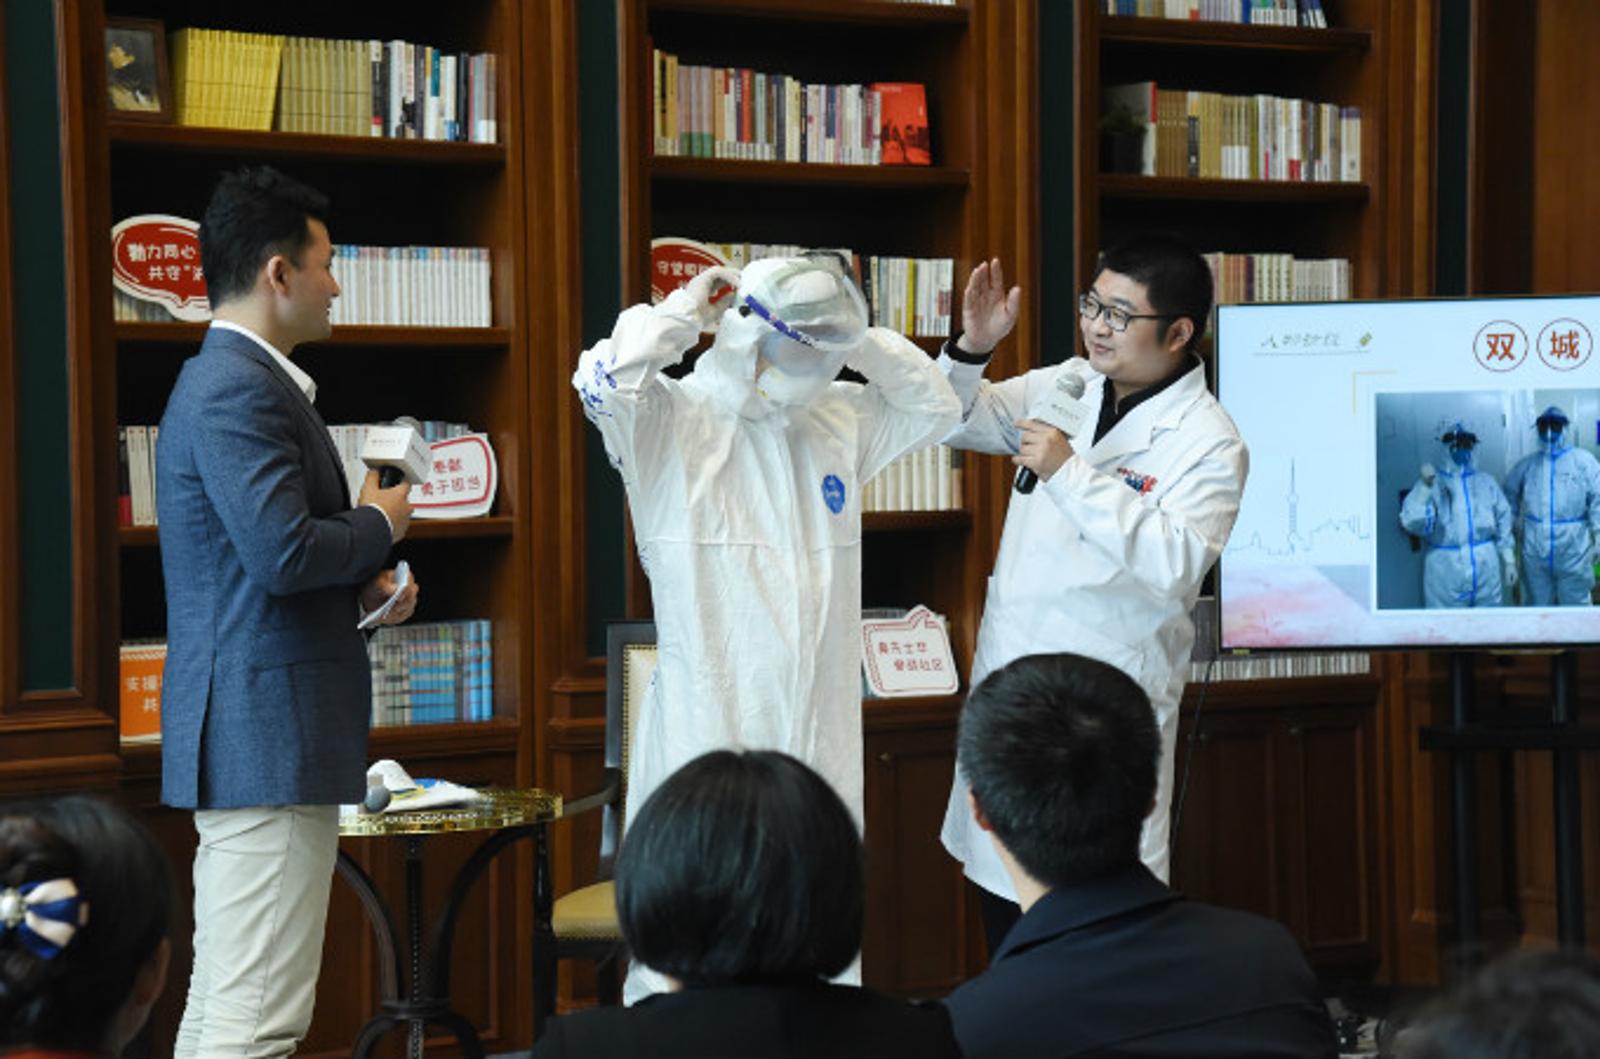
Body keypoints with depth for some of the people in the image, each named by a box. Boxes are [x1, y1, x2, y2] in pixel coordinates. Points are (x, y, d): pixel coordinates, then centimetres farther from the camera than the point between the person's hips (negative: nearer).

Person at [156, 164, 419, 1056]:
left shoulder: (229, 378, 19)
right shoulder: (240, 389, -15)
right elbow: (282, 549, -24)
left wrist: (360, 586, 10)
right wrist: (380, 525, -6)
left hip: (244, 736, 11)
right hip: (270, 731, -11)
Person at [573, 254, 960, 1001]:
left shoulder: (837, 419, 13)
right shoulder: (667, 421, -5)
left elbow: (935, 405, 22)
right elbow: (606, 381, -24)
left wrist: (853, 337, 9)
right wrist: (684, 310, -10)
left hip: (819, 735, 6)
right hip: (705, 733, -6)